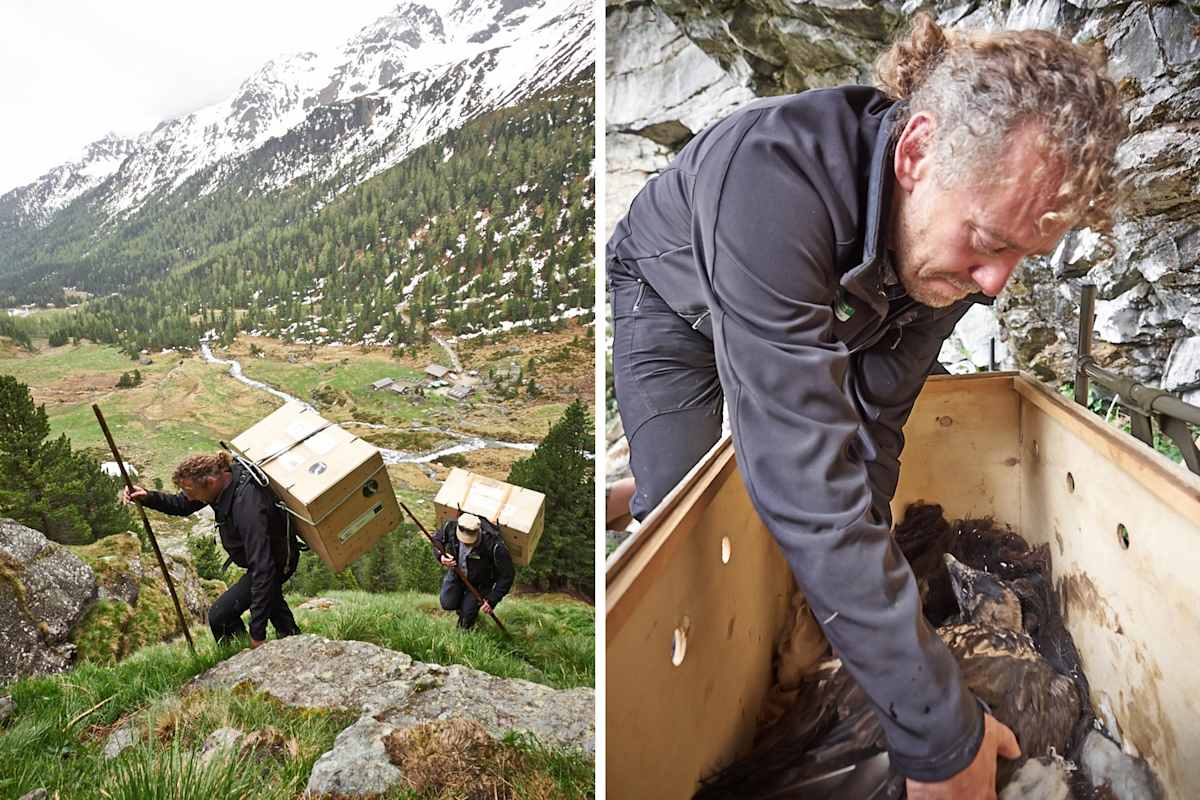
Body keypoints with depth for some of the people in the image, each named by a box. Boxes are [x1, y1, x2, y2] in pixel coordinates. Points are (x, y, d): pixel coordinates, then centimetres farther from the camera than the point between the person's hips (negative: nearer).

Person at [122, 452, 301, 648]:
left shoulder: (247, 505, -41)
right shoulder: (222, 476, -16)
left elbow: (262, 568, -41)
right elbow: (181, 505, 1)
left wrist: (257, 632, -39)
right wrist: (148, 498, -20)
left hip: (278, 561, -10)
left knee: (219, 615, -11)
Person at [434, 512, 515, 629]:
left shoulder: (494, 546, -40)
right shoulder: (450, 527, -30)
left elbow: (507, 575, -27)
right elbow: (437, 541, -6)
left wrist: (492, 600, -26)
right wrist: (441, 556, -28)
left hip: (479, 581, -3)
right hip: (456, 572, 3)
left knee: (467, 613, -3)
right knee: (448, 604, 1)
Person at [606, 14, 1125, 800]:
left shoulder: (967, 217, -26)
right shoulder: (775, 173, -48)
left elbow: (872, 427, -18)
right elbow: (808, 484, -51)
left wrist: (861, 579, -23)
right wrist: (941, 734, -44)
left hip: (811, 314, 5)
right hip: (674, 299, -4)